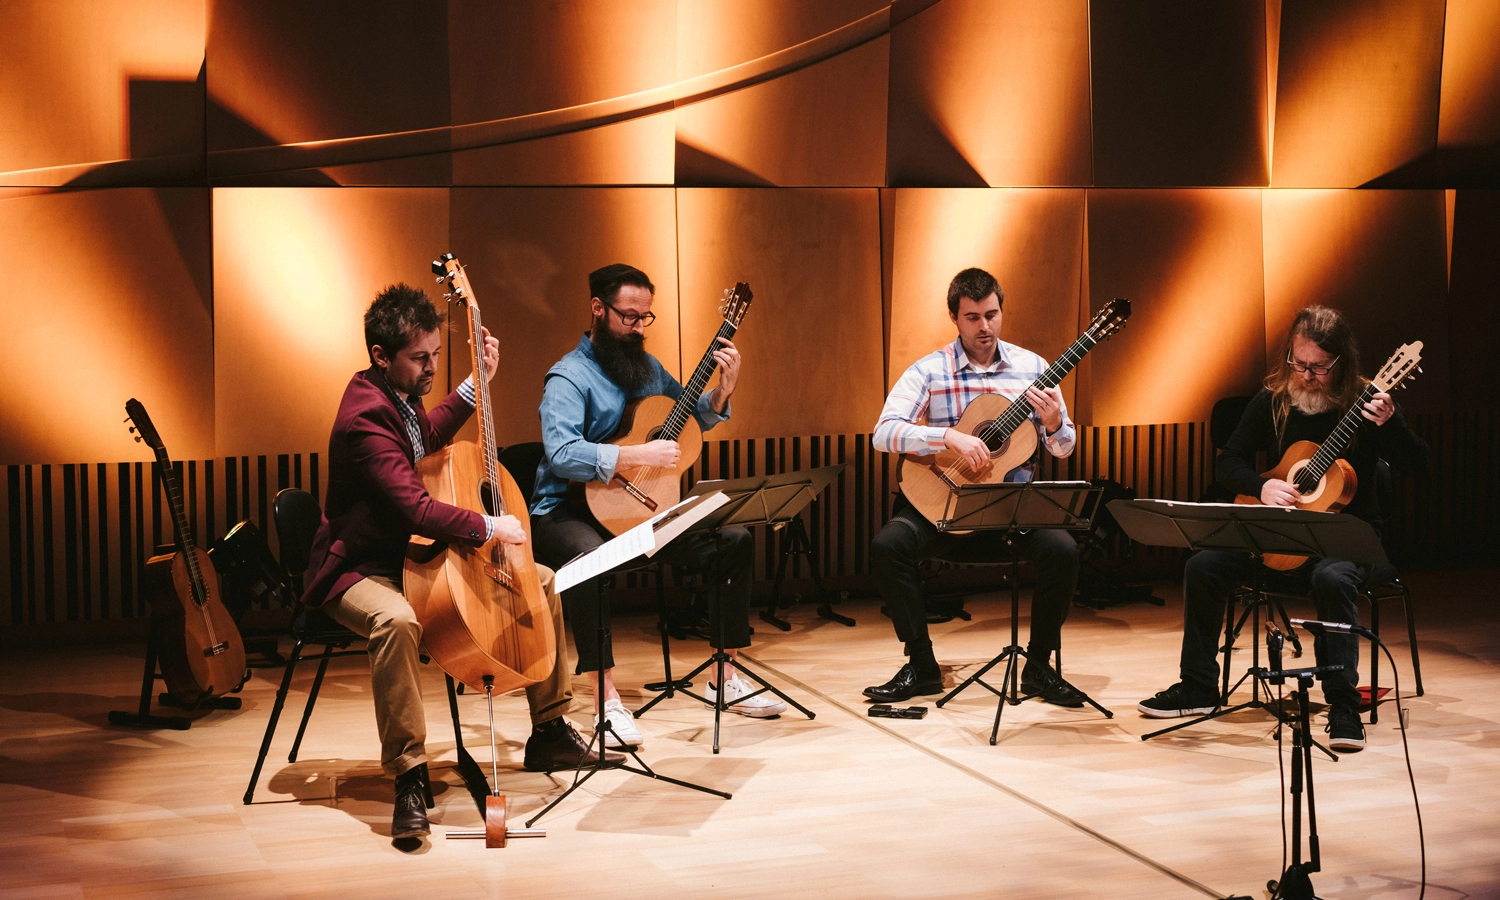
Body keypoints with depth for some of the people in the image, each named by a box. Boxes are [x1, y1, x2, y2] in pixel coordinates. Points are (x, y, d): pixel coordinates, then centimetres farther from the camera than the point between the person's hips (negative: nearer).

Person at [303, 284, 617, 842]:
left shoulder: (397, 396, 5)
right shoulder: (365, 417, -26)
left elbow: (428, 436, 31)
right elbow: (417, 508, -34)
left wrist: (478, 381, 24)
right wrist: (490, 528, -22)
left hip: (413, 555, 10)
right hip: (357, 570, -10)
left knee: (540, 581, 6)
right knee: (396, 620, -44)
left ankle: (549, 734, 16)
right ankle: (409, 776, -34)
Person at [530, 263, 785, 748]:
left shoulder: (646, 367, 13)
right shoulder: (569, 377, -11)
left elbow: (694, 418, 24)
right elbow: (561, 454, -27)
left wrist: (724, 389, 4)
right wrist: (640, 455, -29)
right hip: (569, 510, -7)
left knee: (735, 540, -5)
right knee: (591, 559, -41)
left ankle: (726, 679, 5)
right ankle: (608, 700, -32)